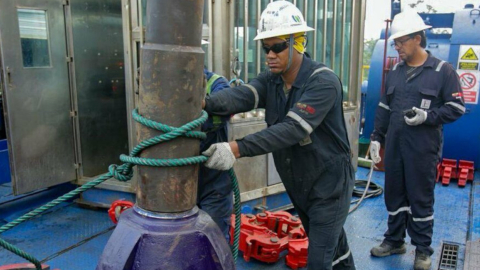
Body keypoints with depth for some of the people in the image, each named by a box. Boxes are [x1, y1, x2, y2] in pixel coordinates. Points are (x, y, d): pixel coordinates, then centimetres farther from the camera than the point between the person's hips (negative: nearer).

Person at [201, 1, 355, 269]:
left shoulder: (323, 81, -24)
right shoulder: (270, 80, -3)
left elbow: (292, 129, -37)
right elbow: (242, 95, -24)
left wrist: (237, 148, -47)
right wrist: (205, 102, -45)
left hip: (329, 184, -7)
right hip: (298, 185, 7)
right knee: (331, 244, 26)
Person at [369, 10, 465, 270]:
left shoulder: (442, 70, -5)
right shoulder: (395, 72, 11)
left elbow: (456, 108, -4)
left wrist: (427, 117, -18)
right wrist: (377, 137, 10)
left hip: (423, 148, -5)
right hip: (394, 145, 5)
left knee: (421, 198, 5)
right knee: (394, 194, 13)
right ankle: (394, 240, 30)